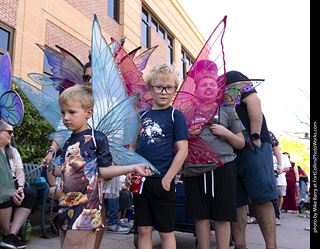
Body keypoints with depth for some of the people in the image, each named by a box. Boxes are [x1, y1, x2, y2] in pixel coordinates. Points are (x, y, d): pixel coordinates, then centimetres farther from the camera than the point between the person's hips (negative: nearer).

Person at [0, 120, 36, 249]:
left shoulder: (12, 151, 18)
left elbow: (20, 172, 9)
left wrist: (20, 188, -11)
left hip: (13, 187, 5)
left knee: (30, 194, -24)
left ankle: (10, 236, -26)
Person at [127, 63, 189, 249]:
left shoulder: (176, 116, -4)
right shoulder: (142, 116, 10)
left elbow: (182, 151, -9)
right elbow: (133, 146, 15)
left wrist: (167, 179, -13)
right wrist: (129, 172, 3)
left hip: (162, 180, -4)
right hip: (140, 180, 4)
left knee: (166, 231, 9)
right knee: (143, 229, 11)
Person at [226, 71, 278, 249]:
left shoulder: (231, 78, 5)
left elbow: (254, 101, -10)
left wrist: (254, 136, -16)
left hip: (252, 147, -7)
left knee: (262, 199, -7)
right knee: (236, 202, 5)